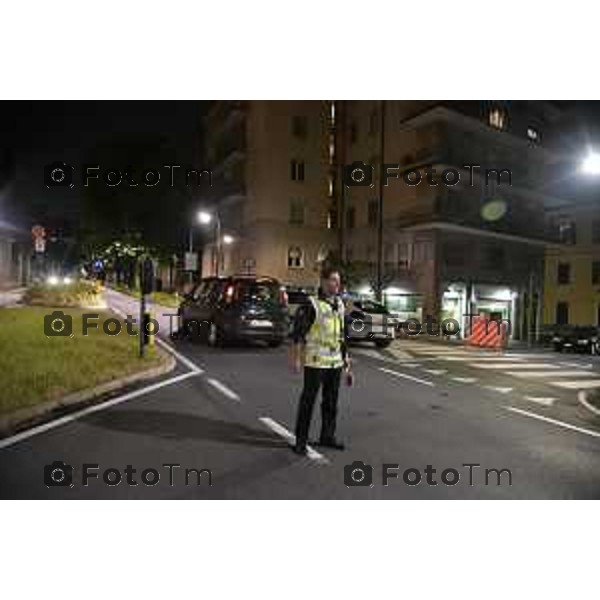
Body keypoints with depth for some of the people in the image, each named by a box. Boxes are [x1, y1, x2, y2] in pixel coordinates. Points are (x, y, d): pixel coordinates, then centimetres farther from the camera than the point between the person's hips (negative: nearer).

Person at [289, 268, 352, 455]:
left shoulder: (339, 304, 11)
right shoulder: (311, 305, -11)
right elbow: (297, 333, -12)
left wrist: (346, 357, 16)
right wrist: (296, 359, -16)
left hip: (335, 361, 7)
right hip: (316, 361, -7)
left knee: (331, 400, 15)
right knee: (308, 400, 0)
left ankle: (327, 436, 29)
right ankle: (301, 439, 12)